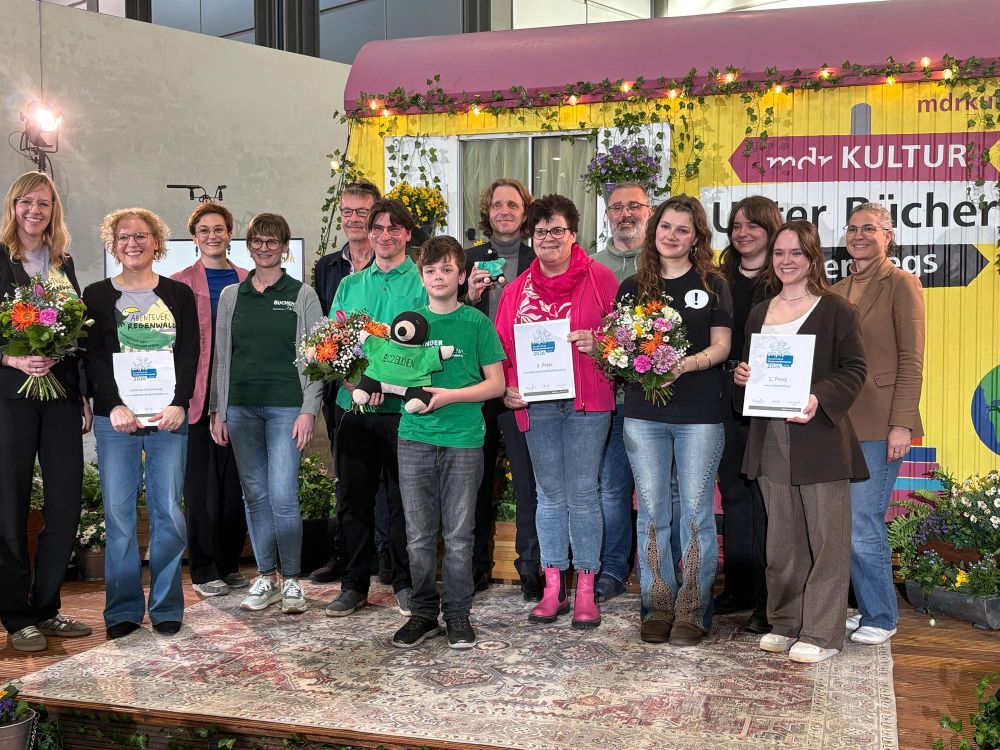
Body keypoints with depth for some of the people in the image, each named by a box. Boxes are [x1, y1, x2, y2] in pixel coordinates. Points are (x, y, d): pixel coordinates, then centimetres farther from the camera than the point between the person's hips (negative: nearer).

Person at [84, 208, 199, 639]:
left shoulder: (179, 295, 11)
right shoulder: (97, 296, 10)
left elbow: (189, 355, 3)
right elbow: (94, 358, 1)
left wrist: (178, 404, -12)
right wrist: (115, 406, -13)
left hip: (169, 416, 0)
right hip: (115, 418, 0)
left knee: (168, 511, -1)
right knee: (118, 513, -1)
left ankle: (166, 607, 10)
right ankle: (123, 610, 9)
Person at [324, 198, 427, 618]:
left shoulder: (423, 282, 1)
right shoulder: (349, 285, 15)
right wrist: (351, 379, -9)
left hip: (402, 407, -4)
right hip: (353, 406, 4)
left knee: (403, 499, 4)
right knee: (353, 497, 8)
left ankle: (406, 584, 17)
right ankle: (353, 585, 19)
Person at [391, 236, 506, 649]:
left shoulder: (477, 322, 2)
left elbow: (496, 384, 0)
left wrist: (450, 395, -12)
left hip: (463, 440, -2)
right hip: (415, 439, 2)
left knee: (458, 535, 4)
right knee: (419, 535, 7)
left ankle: (458, 614, 16)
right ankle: (423, 612, 20)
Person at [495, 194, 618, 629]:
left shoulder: (599, 279, 1)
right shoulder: (517, 289, 11)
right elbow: (503, 346, 12)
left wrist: (596, 344, -16)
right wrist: (507, 388, -2)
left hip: (586, 401, -3)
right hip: (536, 403, 3)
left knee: (582, 494, 0)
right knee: (550, 495, 9)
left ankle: (586, 592, 11)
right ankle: (553, 589, 18)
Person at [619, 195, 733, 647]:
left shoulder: (712, 285, 5)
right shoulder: (633, 287, 11)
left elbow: (721, 345, 0)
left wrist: (686, 364, -18)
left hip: (699, 413, -2)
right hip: (644, 412, 2)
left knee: (696, 512, 2)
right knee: (652, 511, 5)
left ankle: (692, 611, 11)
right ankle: (657, 607, 16)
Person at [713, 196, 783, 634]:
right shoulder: (722, 279, 14)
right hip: (725, 395, 6)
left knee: (766, 494, -3)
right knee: (733, 491, 12)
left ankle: (769, 599, 6)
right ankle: (738, 587, 23)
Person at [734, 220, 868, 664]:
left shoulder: (836, 310, -2)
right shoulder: (759, 314, 16)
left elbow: (854, 370, -7)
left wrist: (820, 399, -23)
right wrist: (741, 375, 1)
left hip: (819, 438, -5)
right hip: (770, 440, 6)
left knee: (826, 538, 0)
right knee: (782, 539, 13)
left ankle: (821, 633, 8)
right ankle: (785, 623, 24)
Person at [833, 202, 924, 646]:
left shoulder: (901, 284, -3)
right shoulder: (838, 291, 15)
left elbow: (911, 359, -7)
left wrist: (902, 423, -14)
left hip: (878, 424, -6)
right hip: (839, 422, 6)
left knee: (862, 524, -5)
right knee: (844, 523, 9)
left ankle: (880, 618, 11)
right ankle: (867, 608, 23)